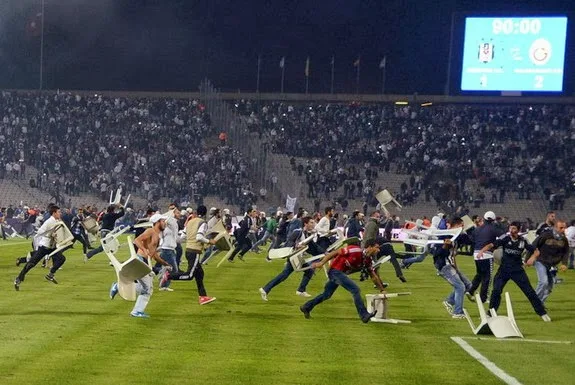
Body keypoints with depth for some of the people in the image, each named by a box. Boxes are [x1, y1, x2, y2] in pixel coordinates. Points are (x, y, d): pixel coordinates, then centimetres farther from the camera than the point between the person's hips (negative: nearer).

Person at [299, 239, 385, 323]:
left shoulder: (368, 261, 1)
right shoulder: (356, 250, -23)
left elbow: (374, 276, 13)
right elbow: (335, 252, -20)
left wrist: (382, 289, 12)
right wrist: (321, 263, -23)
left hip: (342, 273, 9)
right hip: (336, 270, -9)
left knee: (326, 295, 19)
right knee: (355, 290, -18)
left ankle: (306, 307, 33)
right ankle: (364, 315, -17)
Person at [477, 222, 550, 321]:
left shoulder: (523, 241, -6)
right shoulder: (505, 239, -9)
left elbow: (535, 251, 2)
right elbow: (492, 245, -21)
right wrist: (482, 250, -39)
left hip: (518, 270, 0)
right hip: (504, 269, 0)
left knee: (529, 291, -1)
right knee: (496, 290, -10)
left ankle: (542, 313, 11)